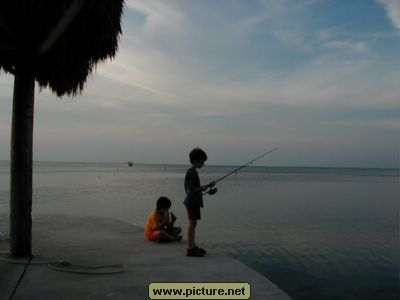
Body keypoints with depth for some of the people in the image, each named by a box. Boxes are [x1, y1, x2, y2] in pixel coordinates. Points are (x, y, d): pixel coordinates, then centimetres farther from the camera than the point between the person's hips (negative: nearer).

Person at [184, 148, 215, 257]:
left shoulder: (191, 171, 12)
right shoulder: (192, 172, -19)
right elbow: (190, 190, -22)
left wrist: (206, 185, 14)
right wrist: (202, 187, -13)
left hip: (194, 201, 10)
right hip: (192, 201, -10)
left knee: (193, 224, 15)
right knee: (192, 224, -5)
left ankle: (193, 246, 25)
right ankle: (190, 249, 1)